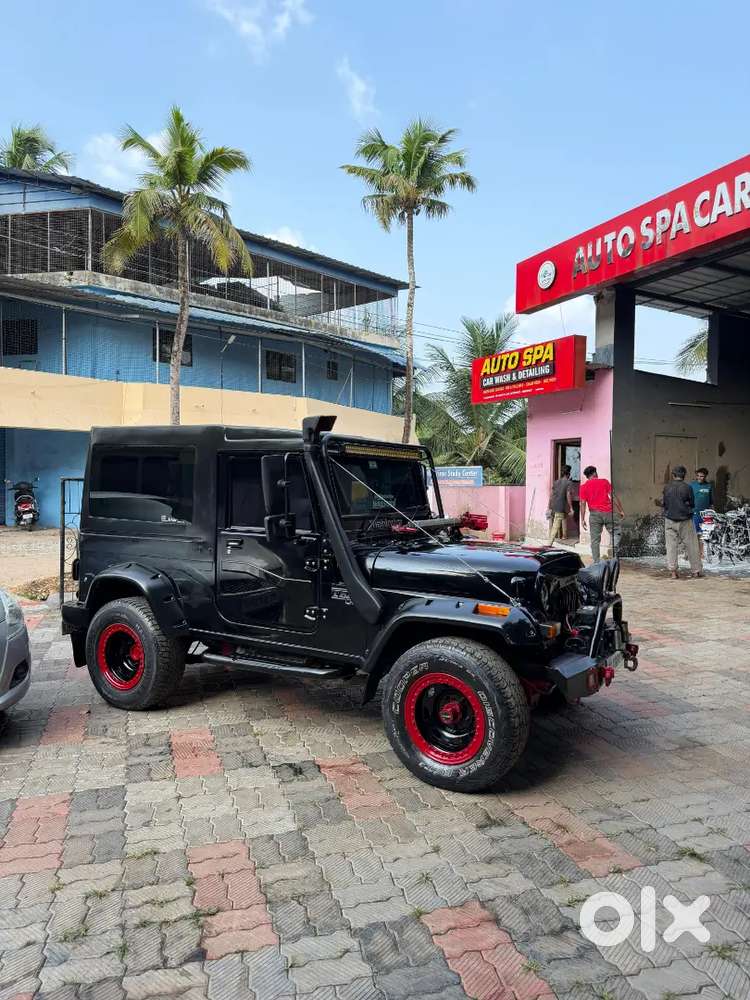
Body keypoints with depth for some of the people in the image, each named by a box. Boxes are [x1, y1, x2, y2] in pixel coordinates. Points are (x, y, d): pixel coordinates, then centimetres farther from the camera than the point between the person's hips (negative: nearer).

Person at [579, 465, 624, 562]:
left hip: (594, 514, 1)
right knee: (615, 532, 16)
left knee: (595, 539, 4)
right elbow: (613, 496, 1)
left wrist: (582, 519, 0)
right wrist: (620, 510, 4)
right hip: (607, 512, 0)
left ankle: (596, 562, 3)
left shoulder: (583, 487, 6)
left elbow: (583, 504, -1)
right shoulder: (604, 481, 6)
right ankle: (614, 552, -2)